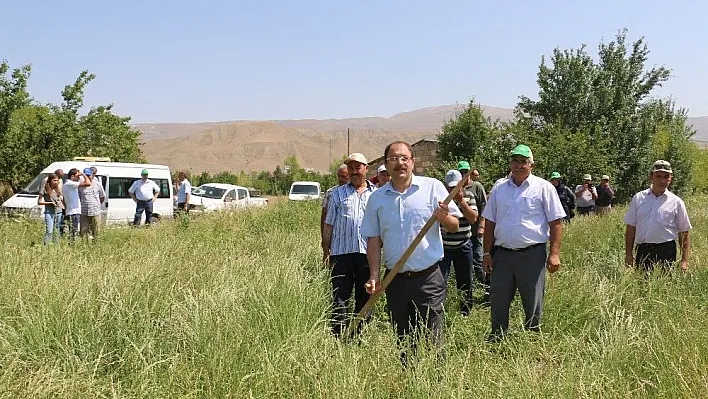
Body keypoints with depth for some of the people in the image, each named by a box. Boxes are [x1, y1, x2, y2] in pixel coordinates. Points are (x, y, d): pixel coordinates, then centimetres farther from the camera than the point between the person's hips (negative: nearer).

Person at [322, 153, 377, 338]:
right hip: (342, 253, -1)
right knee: (340, 299, -3)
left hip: (368, 253, 1)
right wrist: (326, 252, 3)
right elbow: (328, 225, 9)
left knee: (365, 299, 8)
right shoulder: (337, 194, 10)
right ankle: (338, 338, 1)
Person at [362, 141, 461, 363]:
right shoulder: (377, 198, 7)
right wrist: (374, 277, 1)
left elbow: (454, 227, 0)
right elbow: (373, 240, 9)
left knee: (431, 339, -3)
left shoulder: (433, 187, 0)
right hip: (395, 280, 3)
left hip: (428, 278, -3)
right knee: (403, 340, 12)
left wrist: (444, 218, -22)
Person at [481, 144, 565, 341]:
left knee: (533, 303, 6)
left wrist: (554, 254, -11)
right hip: (502, 254, 4)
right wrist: (487, 253, 8)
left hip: (532, 254, -3)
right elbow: (490, 223, 14)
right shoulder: (500, 188, 11)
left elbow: (556, 223, -3)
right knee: (498, 301, 9)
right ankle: (496, 337, 23)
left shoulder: (543, 188, 0)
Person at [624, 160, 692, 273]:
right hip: (642, 251, 1)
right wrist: (628, 255, 5)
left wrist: (684, 261, -1)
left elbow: (684, 234, 5)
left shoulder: (676, 202, 4)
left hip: (666, 251, -1)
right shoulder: (638, 198, 7)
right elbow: (630, 228, 10)